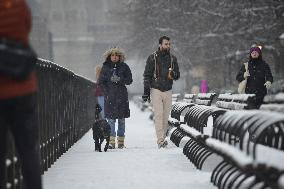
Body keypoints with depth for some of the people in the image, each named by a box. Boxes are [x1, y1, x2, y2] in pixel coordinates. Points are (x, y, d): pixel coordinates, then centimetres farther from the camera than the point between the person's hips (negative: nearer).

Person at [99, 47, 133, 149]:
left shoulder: (124, 67, 6)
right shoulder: (105, 67, 7)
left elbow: (129, 80, 3)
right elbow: (101, 81, 7)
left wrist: (120, 79, -13)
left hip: (122, 96, 1)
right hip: (109, 95, -1)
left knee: (121, 119, 3)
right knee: (111, 119, -7)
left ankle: (121, 141, 10)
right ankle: (111, 141, -6)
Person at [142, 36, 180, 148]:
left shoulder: (172, 58, 8)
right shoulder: (152, 58, -1)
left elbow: (177, 75, 14)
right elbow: (147, 75, 0)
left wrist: (174, 74, -11)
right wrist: (146, 92, -5)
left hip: (168, 91, 3)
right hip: (156, 90, -3)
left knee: (166, 115, 4)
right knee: (158, 115, -11)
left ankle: (163, 138, 14)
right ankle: (160, 140, -16)